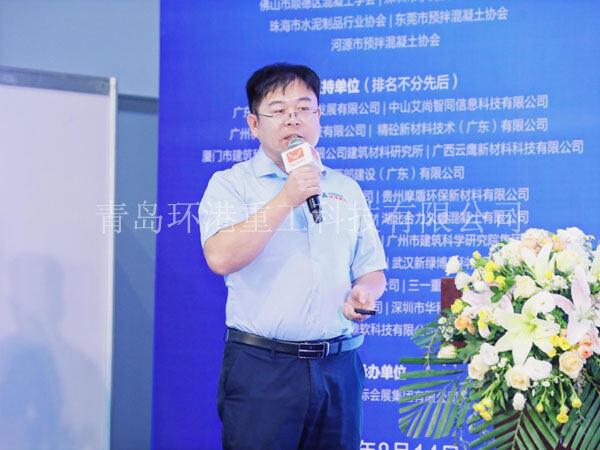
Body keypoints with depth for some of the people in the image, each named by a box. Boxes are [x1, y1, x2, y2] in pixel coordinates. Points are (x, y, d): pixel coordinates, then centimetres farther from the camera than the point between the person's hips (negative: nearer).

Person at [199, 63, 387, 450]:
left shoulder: (346, 189, 15)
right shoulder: (231, 184, 2)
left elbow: (373, 269, 18)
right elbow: (221, 258, -15)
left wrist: (363, 292, -6)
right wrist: (286, 199, -15)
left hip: (339, 369, 4)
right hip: (261, 369, -4)